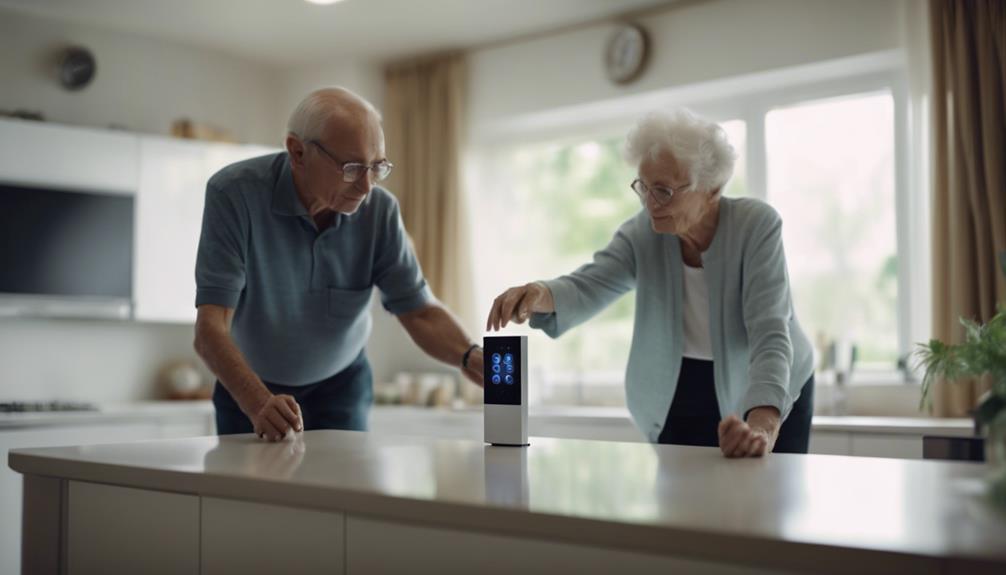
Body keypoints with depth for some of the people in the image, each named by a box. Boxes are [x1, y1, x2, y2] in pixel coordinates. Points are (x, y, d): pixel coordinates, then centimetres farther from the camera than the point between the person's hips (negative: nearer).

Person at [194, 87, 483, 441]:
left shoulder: (379, 210, -18)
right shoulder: (233, 194, -27)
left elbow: (420, 312, -15)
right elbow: (210, 328, -32)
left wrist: (472, 358, -36)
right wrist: (259, 404, -50)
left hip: (339, 384, 2)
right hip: (249, 386, -1)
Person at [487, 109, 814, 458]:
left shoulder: (756, 225, -23)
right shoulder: (643, 233, -12)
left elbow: (770, 333, -33)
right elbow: (586, 288, -26)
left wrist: (761, 427, -50)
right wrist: (541, 295, -50)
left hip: (772, 402, -3)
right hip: (680, 403, 3)